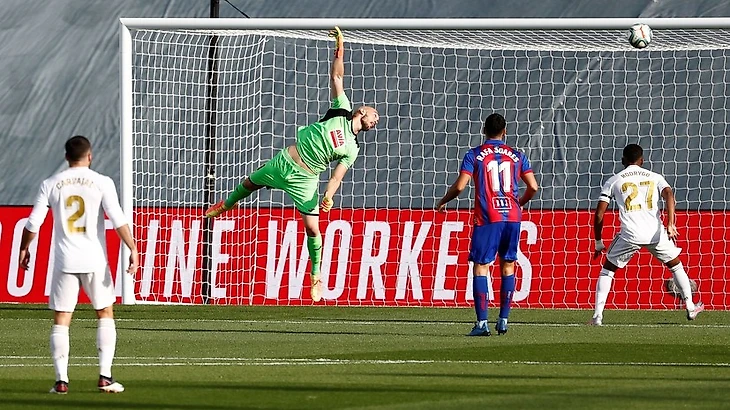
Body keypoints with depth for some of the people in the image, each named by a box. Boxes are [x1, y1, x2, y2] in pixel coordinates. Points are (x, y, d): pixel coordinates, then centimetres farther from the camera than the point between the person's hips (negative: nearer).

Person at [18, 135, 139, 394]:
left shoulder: (51, 185, 3)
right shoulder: (101, 183, -3)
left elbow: (33, 223, 4)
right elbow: (118, 220, -11)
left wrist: (24, 249, 19)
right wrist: (133, 249, -7)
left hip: (65, 261, 1)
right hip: (95, 260, -1)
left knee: (61, 320, 7)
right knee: (105, 315, 12)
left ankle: (61, 380, -2)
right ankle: (105, 376, 3)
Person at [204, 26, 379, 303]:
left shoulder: (352, 148, -3)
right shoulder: (341, 110, -2)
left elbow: (337, 175, -7)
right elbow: (336, 76, -4)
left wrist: (328, 195, -25)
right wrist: (340, 48, -13)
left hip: (304, 181, -2)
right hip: (284, 162, 2)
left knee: (312, 228, -7)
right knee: (249, 184, 20)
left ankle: (316, 277, 9)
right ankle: (226, 204, 54)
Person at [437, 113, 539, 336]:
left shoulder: (474, 155, 1)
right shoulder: (517, 156, 9)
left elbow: (459, 186, -7)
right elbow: (533, 187, 5)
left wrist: (443, 202, 12)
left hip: (487, 218, -3)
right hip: (512, 217, 3)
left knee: (481, 267, 0)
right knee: (508, 266, 14)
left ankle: (482, 323, -8)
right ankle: (503, 320, 12)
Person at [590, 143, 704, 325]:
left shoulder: (613, 181, 12)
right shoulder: (654, 177, 14)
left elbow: (599, 214, 7)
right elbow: (669, 194, -7)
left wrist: (598, 243, 15)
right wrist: (670, 225, -16)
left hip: (629, 235, -1)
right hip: (655, 232, 1)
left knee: (607, 270, 16)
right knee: (675, 265, 25)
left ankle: (598, 315, 5)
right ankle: (690, 308, 29)